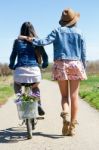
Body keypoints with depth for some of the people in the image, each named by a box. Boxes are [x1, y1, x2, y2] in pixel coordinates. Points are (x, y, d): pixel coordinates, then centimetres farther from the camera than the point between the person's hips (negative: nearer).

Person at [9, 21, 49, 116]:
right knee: (35, 87, 30)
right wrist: (44, 65, 29)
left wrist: (11, 66, 24)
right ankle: (39, 105, 10)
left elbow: (13, 56, 6)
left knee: (17, 85, 31)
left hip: (20, 70, -1)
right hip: (34, 70, 1)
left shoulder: (17, 41, 8)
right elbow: (45, 56, 10)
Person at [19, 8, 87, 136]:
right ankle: (72, 127, 2)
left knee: (64, 95, 11)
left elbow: (45, 41, -10)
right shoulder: (79, 33, 6)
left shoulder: (58, 31, 3)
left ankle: (66, 113, -18)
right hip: (76, 64, 0)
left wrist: (28, 39, -2)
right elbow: (83, 53, 5)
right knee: (74, 96, 3)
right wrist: (84, 70, 12)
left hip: (61, 64, 0)